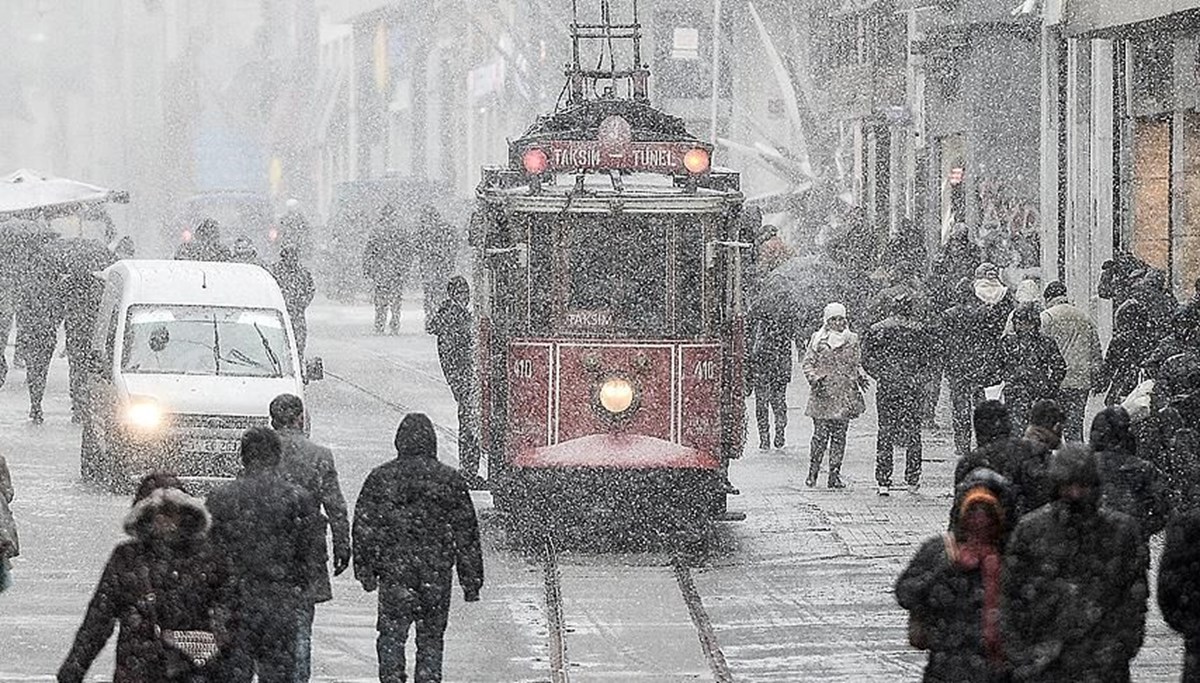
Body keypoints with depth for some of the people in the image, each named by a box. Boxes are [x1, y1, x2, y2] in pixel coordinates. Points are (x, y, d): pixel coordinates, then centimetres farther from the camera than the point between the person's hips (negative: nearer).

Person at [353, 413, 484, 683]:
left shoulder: (380, 478, 1)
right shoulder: (450, 480, 1)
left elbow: (364, 528, 2)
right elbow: (467, 535, 4)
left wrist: (365, 571, 8)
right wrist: (472, 582, 10)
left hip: (393, 571, 0)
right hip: (437, 574, 0)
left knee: (392, 633, 4)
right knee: (431, 636, 9)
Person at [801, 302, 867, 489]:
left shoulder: (852, 339, 12)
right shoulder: (817, 339, 4)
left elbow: (856, 363, 20)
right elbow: (807, 363, 5)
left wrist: (861, 376, 1)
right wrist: (814, 378, -12)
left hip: (845, 394, 3)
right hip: (823, 393, -2)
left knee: (839, 436, 2)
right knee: (821, 435, -7)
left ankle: (835, 475, 5)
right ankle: (812, 473, 3)